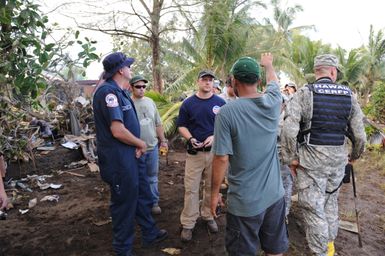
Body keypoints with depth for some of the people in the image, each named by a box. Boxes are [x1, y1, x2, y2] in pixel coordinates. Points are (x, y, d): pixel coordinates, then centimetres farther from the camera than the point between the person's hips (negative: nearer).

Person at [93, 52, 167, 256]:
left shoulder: (118, 91, 11)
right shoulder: (108, 91, -21)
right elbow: (118, 131, -27)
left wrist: (136, 145, 2)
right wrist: (141, 144, -10)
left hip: (129, 156, 10)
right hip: (118, 160, -10)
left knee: (142, 194, 20)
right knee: (124, 203, 6)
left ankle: (150, 234, 39)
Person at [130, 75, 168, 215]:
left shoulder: (150, 102, 7)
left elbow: (158, 124, 13)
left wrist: (163, 140, 12)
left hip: (153, 147, 5)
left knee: (152, 177, 16)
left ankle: (154, 202, 31)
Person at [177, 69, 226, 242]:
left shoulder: (220, 103, 2)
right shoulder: (188, 103, 3)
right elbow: (181, 126, 4)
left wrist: (215, 136, -14)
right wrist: (190, 139, -14)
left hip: (215, 151, 1)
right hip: (194, 152, -1)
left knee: (212, 187, 13)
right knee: (191, 189, 1)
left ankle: (209, 217, 31)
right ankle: (188, 224, 13)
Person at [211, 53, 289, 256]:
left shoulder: (226, 112, -18)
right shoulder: (273, 102, -4)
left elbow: (222, 158, -16)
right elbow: (273, 82, 19)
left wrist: (215, 193, -2)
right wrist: (268, 64, 40)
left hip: (245, 201, -4)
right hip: (274, 195, 5)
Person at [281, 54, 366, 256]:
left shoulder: (304, 94, -9)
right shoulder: (348, 95, 2)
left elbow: (289, 130, -19)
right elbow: (359, 134, 4)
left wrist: (291, 157, -8)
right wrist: (356, 154, 22)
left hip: (311, 159, -4)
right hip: (338, 159, 5)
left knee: (313, 207, 7)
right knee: (331, 201, 23)